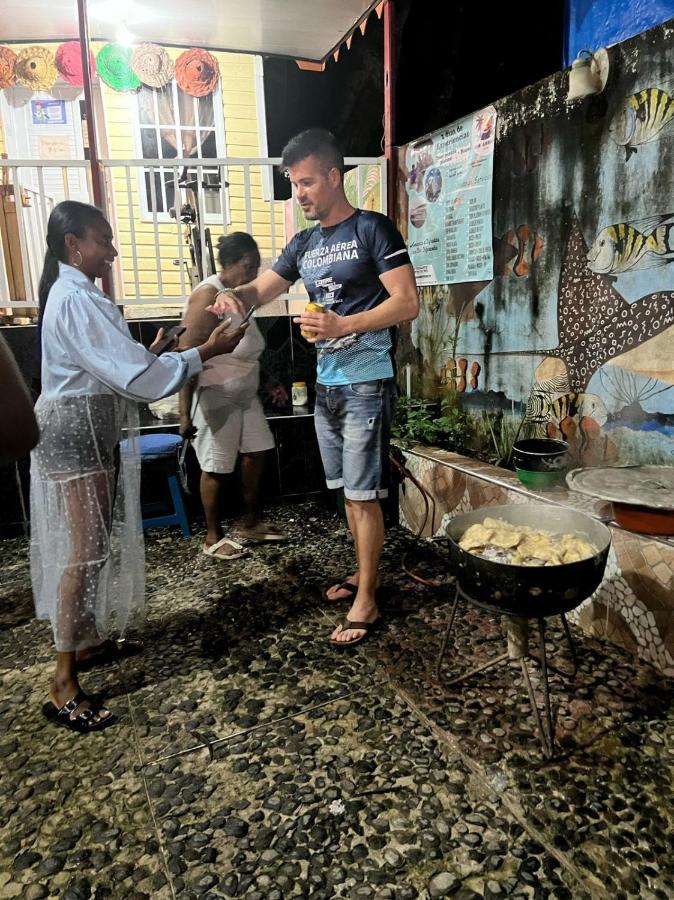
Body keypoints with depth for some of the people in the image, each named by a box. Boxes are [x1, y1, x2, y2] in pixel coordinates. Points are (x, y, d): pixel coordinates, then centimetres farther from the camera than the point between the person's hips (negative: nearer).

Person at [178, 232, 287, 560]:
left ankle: (252, 523, 29)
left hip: (245, 393, 9)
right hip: (215, 395, -9)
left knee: (256, 452, 13)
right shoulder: (208, 296, -19)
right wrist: (185, 412, -26)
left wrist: (269, 384, 19)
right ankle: (213, 538, 17)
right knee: (217, 467, 1)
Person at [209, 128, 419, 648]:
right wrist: (235, 298, -7)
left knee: (362, 494, -4)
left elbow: (408, 303, -13)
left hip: (366, 383, -7)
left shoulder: (372, 229, -6)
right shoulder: (305, 244, 15)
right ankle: (365, 573, 30)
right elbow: (260, 291, 17)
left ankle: (366, 604, 7)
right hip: (327, 383, 7)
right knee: (348, 490, 14)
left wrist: (344, 325, -24)